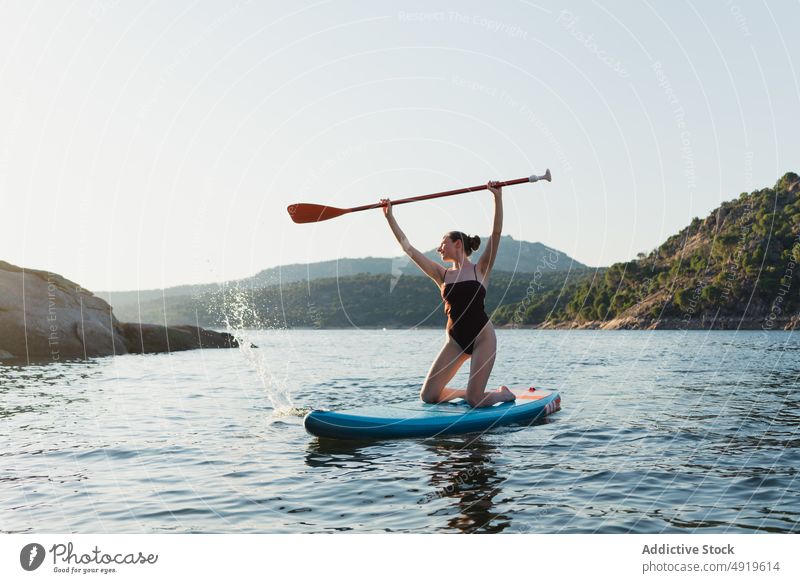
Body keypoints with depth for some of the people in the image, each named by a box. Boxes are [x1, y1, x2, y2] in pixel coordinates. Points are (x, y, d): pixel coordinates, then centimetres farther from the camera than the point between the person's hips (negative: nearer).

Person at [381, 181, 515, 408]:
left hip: (482, 336, -4)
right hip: (455, 339, 4)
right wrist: (389, 217, 6)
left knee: (475, 401, -10)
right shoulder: (442, 275, 10)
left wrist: (498, 198, -21)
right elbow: (408, 248, 8)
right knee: (428, 396, -3)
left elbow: (496, 233, -11)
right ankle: (466, 392, 24)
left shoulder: (480, 269, 2)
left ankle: (505, 393, 22)